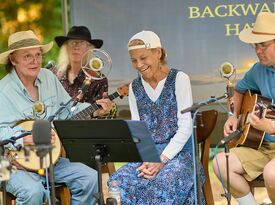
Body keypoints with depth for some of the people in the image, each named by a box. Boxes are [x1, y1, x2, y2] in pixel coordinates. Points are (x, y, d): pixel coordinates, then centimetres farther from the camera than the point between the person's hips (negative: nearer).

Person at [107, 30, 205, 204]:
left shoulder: (179, 79, -3)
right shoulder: (135, 87, 12)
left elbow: (185, 127, -8)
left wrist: (162, 159, -16)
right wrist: (144, 160, -10)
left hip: (178, 152, -4)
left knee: (161, 183, -36)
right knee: (118, 182, -24)